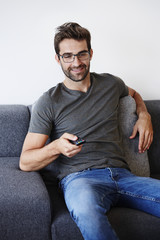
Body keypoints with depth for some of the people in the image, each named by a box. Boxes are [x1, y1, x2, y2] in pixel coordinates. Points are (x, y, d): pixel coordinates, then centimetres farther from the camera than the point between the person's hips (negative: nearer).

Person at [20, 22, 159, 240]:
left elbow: (133, 94, 41)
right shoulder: (49, 103, 3)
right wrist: (56, 147, -19)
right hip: (78, 177, -3)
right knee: (87, 210, -42)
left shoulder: (110, 84, 15)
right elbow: (25, 162, 1)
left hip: (121, 174, 3)